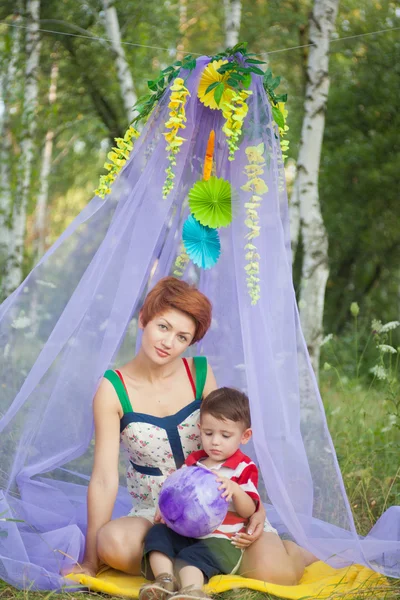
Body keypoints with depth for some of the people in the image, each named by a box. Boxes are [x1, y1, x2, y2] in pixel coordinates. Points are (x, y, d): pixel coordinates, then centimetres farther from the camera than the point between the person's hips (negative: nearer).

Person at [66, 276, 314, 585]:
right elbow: (105, 478, -13)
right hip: (154, 514, 0)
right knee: (114, 542, -35)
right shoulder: (113, 389, -10)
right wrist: (91, 560, -14)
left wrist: (255, 507, -10)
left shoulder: (200, 373, -4)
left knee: (274, 570, -26)